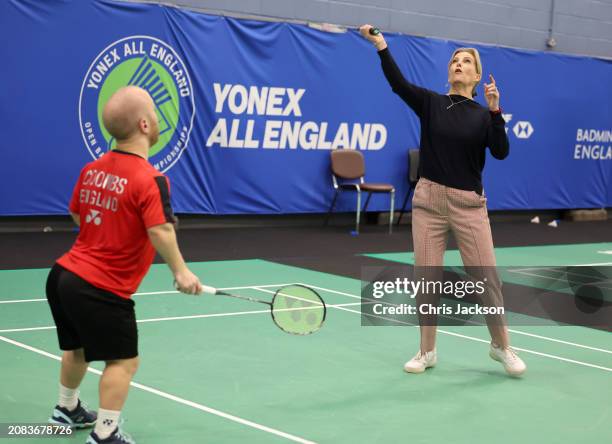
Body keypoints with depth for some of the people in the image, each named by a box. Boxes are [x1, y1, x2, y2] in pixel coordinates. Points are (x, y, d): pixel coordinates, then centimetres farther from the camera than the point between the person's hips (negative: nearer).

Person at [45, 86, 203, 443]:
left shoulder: (92, 169, 4)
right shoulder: (149, 179, -19)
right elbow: (160, 232, -30)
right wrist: (181, 272, -22)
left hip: (63, 276, 8)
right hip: (102, 291, -8)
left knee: (77, 349, 28)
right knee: (124, 361, 3)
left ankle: (67, 409, 48)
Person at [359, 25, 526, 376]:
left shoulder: (484, 115, 3)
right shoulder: (430, 103, 3)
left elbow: (501, 152, -12)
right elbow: (398, 83, -13)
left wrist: (495, 111, -21)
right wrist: (381, 46, -26)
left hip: (469, 204, 0)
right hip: (429, 200, 1)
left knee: (487, 278, 0)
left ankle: (501, 346, 18)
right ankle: (427, 351, 17)